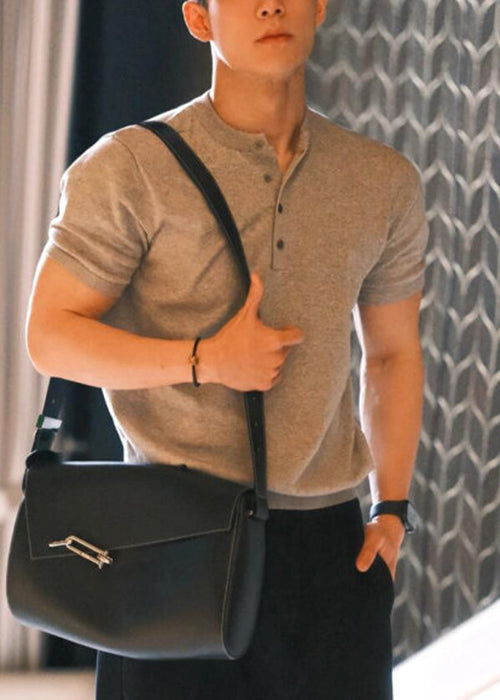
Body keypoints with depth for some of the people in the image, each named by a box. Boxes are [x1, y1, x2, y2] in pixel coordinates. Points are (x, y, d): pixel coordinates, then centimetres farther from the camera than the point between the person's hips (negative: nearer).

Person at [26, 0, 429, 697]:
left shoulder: (384, 182, 8)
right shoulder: (129, 169, -4)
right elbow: (50, 336, -3)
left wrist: (392, 510, 9)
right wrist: (206, 360, -15)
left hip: (330, 540, 3)